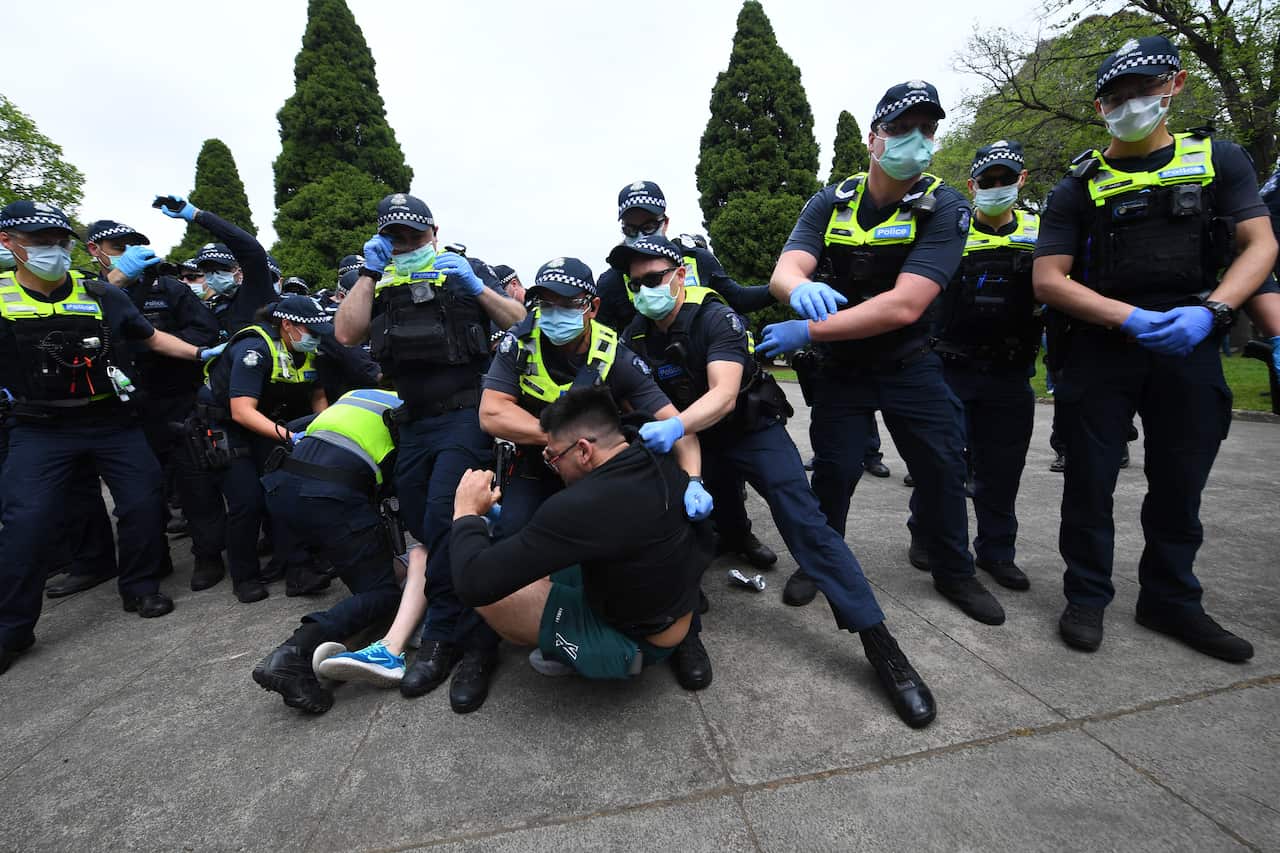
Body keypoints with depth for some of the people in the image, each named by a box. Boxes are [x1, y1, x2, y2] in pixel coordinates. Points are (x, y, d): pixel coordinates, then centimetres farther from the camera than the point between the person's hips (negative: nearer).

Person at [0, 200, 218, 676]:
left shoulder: (100, 293, 2)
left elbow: (152, 338, 8)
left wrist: (201, 353, -1)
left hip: (112, 421, 1)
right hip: (40, 429, -1)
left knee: (144, 503, 1)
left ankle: (140, 587, 22)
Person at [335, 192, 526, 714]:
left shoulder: (463, 275, 6)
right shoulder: (381, 290, 16)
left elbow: (520, 323, -1)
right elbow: (347, 334, -1)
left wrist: (477, 287, -13)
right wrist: (370, 271, -1)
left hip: (465, 415, -6)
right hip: (414, 423, 6)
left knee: (444, 521, -22)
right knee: (421, 527, 7)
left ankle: (443, 638, -5)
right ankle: (477, 640, 19)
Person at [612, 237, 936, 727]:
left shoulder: (715, 318, -20)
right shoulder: (635, 337, -2)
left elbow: (723, 395, -33)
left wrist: (674, 427, -51)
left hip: (753, 431, -5)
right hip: (694, 442, 6)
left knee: (803, 522, -20)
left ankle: (879, 644, -17)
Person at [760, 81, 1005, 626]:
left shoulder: (945, 209, -14)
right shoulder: (830, 203, -6)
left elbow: (904, 305, -28)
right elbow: (783, 273, -21)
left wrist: (809, 331, -33)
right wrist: (802, 288, -47)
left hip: (909, 365, 0)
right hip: (839, 367, 0)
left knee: (943, 466, 2)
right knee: (835, 469, -5)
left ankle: (954, 573, 26)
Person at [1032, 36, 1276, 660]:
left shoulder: (1220, 160, 11)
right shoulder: (1078, 187, 3)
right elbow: (1048, 280, -6)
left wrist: (1208, 312, -14)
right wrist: (1132, 318, -18)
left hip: (1189, 348, 2)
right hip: (1100, 349, -2)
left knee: (1180, 486, 10)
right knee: (1089, 481, 3)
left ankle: (1171, 602, 27)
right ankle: (1087, 597, 19)